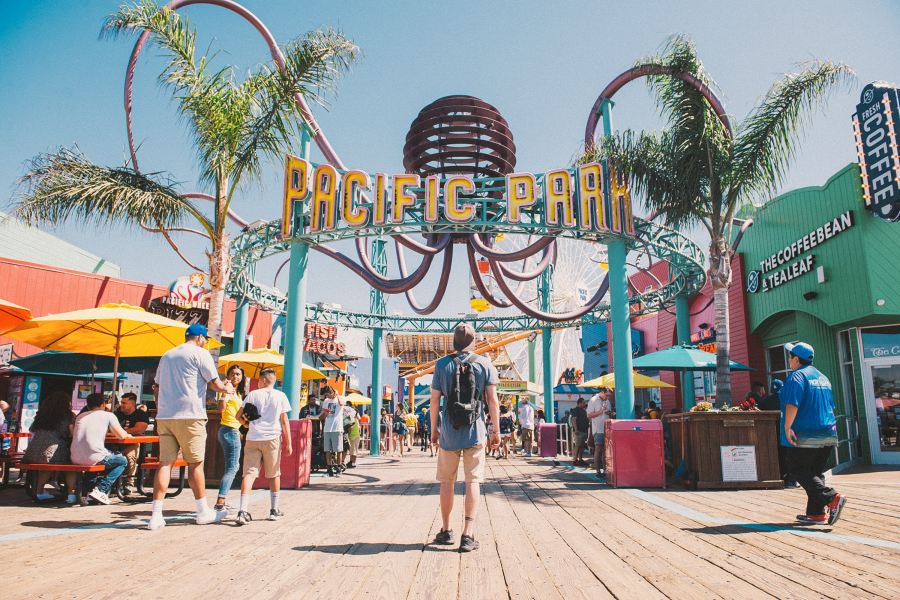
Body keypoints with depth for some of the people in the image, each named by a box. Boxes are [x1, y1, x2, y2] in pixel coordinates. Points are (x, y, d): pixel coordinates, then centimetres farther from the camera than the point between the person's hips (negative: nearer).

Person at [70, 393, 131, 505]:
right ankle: (100, 490, 2)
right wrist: (128, 435, 25)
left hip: (75, 459, 6)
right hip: (93, 458, -6)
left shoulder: (80, 416, 20)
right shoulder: (108, 415, 4)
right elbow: (122, 435, 0)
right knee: (123, 461, 18)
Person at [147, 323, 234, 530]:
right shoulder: (200, 353, -2)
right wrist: (228, 389, 17)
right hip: (189, 416, -6)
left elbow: (159, 386, 23)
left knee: (165, 463, 3)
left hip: (164, 416, 6)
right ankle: (203, 512, 12)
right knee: (196, 464, 2)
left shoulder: (167, 356, 20)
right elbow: (215, 384, -2)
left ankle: (156, 515, -2)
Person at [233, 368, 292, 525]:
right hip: (272, 438, 0)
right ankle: (274, 510, 19)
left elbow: (239, 416, 8)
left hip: (253, 438, 0)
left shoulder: (253, 395, 6)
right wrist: (288, 443, 2)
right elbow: (284, 420, 1)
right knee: (274, 474, 13)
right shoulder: (280, 396, 5)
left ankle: (243, 511, -15)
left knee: (249, 473, -2)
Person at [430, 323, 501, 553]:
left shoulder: (442, 364, 0)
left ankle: (446, 531, 23)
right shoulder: (485, 364, 0)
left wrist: (434, 429, 11)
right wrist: (496, 431, 5)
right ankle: (468, 534, -2)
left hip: (448, 432, 1)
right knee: (473, 482, 3)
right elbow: (492, 400, -3)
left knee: (446, 482, 12)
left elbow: (435, 400, 0)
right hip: (475, 432, 0)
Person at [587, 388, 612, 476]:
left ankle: (605, 469, 11)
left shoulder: (607, 401, 16)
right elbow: (589, 415, -8)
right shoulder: (593, 400, -4)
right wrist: (601, 411, -16)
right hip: (598, 429, -6)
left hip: (606, 428, 6)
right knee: (598, 449, -6)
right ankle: (597, 470, -2)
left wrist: (609, 412, 0)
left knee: (605, 449, 6)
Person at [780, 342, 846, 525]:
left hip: (804, 437, -8)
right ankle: (816, 513, 13)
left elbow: (792, 404, -22)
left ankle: (832, 497, -15)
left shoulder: (797, 376, -11)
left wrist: (787, 427, -19)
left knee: (797, 471, -1)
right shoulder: (823, 378, 16)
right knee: (815, 473, 13)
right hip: (828, 435, 9)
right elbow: (831, 405, 22)